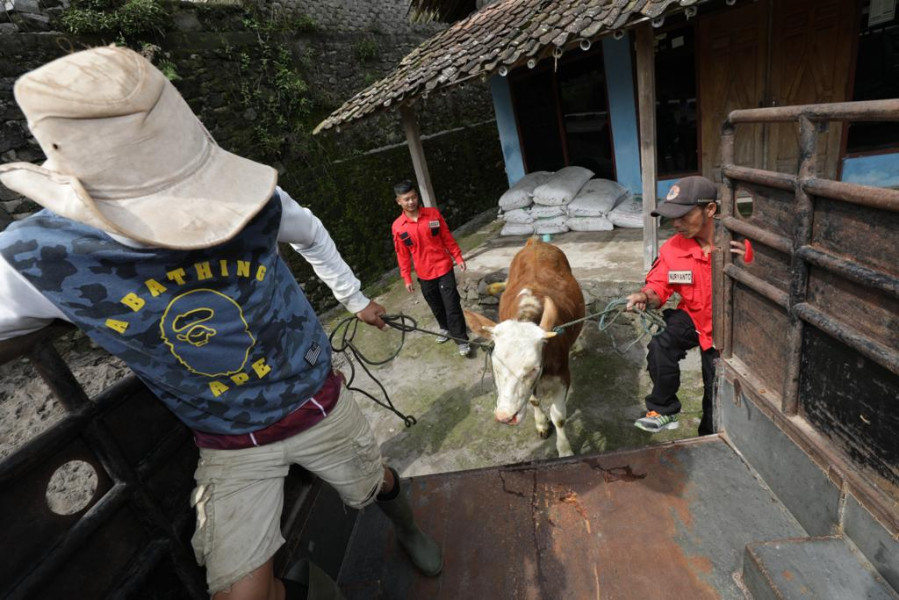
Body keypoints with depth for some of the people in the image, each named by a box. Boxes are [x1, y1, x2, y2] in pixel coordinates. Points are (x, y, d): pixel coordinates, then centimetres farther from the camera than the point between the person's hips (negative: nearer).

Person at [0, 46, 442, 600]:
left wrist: (356, 299, 13)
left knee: (378, 486, 22)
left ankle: (407, 526, 62)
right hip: (232, 447, 0)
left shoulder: (254, 198, -20)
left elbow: (312, 236, 2)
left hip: (319, 405, 1)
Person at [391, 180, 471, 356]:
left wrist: (458, 257, 1)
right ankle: (446, 329, 41)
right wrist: (407, 278, 2)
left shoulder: (433, 214, -6)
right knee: (436, 306, 17)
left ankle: (461, 339, 8)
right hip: (424, 274, 2)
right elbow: (402, 255, 0)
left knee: (452, 305, -2)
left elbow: (447, 238, 2)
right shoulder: (397, 227, -7)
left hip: (443, 268, -1)